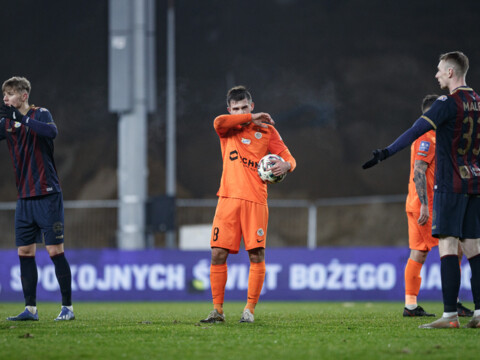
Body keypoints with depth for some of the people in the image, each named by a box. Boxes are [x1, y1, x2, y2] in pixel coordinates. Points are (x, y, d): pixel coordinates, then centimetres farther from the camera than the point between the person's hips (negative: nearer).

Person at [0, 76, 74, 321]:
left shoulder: (40, 114, -7)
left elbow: (52, 132, -26)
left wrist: (21, 118, -30)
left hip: (47, 195, -6)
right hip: (24, 198, 6)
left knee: (55, 250, -7)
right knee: (25, 252, 3)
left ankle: (67, 307, -1)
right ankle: (30, 308, 7)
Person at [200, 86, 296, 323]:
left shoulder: (266, 130, 10)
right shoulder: (228, 128, 12)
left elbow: (289, 158, 7)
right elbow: (219, 122, -12)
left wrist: (286, 165, -17)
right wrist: (251, 118, -7)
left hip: (255, 201, -1)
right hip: (228, 197, 1)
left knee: (256, 255, -7)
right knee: (218, 254, -3)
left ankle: (249, 309, 2)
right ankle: (217, 310, 5)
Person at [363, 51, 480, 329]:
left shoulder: (448, 103, -11)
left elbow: (417, 130, -21)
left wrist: (387, 153, -23)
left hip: (451, 184, -8)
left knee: (448, 246, -9)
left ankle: (450, 315, -14)